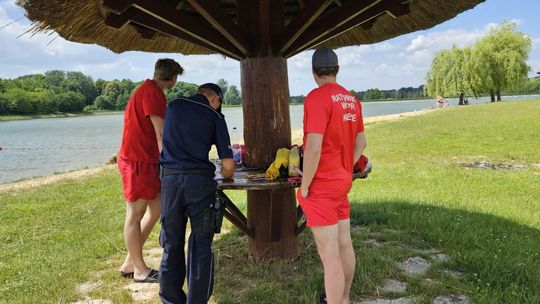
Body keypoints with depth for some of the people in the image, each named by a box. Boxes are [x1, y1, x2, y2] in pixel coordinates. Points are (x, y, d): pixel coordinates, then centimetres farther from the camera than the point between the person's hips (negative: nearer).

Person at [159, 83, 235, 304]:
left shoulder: (173, 106, 14)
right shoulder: (214, 116, 5)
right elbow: (228, 166, 0)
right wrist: (224, 176, 22)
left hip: (170, 178, 3)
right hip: (199, 181, -3)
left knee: (172, 244, 13)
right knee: (201, 245, 8)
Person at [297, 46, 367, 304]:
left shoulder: (316, 98, -17)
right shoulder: (352, 100, 7)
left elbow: (313, 148, -24)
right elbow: (360, 142, 16)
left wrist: (304, 186, -14)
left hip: (321, 187, -8)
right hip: (343, 183, 9)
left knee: (330, 255, -2)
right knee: (344, 245, 18)